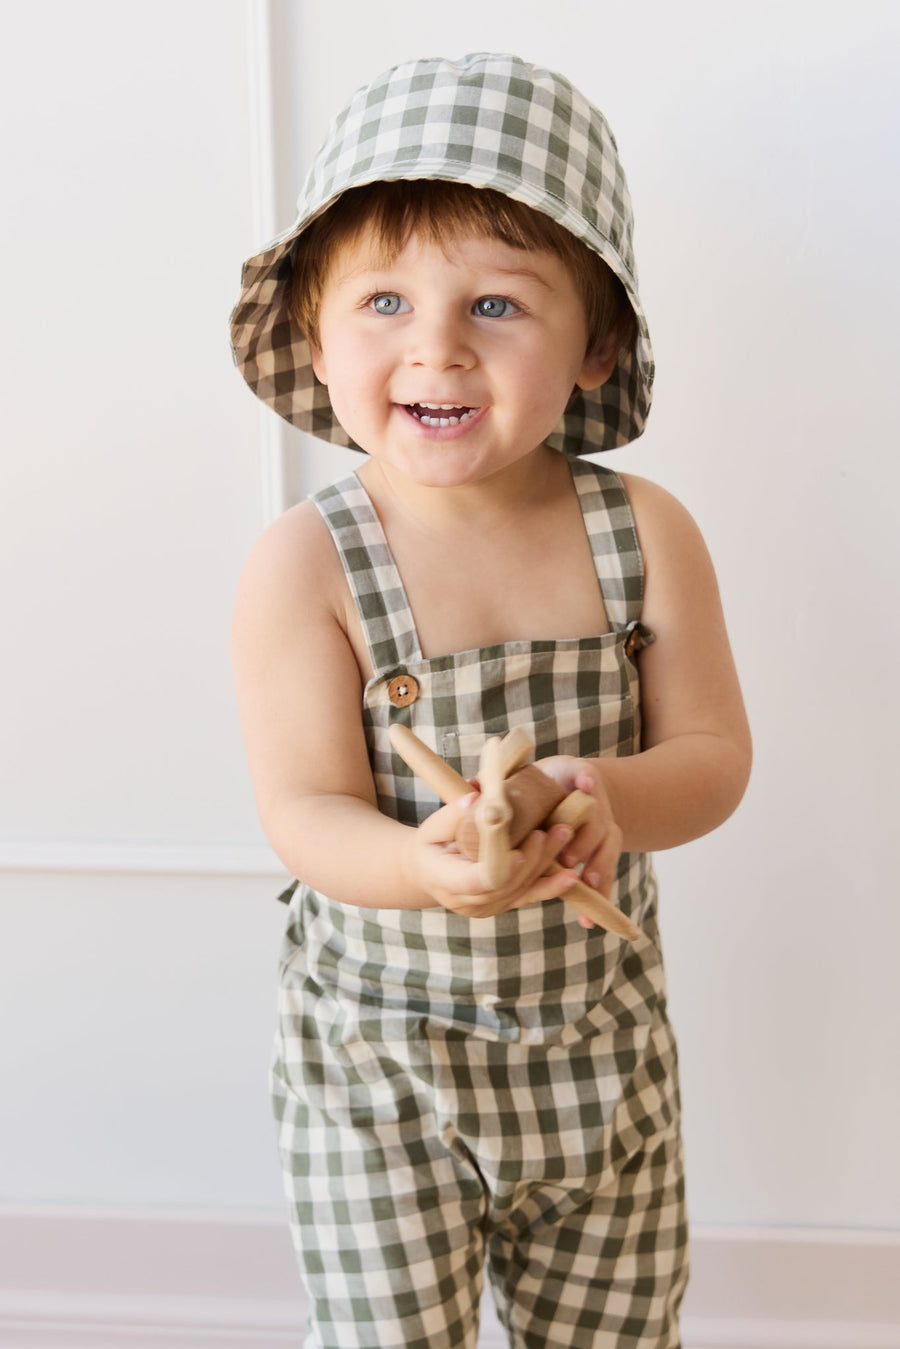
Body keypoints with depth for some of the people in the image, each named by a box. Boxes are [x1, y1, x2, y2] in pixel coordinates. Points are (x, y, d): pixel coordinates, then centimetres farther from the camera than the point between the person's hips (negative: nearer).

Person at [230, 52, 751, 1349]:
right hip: (377, 1057, -2)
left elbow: (714, 753, -8)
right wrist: (426, 865, -40)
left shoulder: (644, 536, -11)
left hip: (602, 1041, 3)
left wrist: (611, 793, -30)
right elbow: (306, 815, -19)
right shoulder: (302, 568, -18)